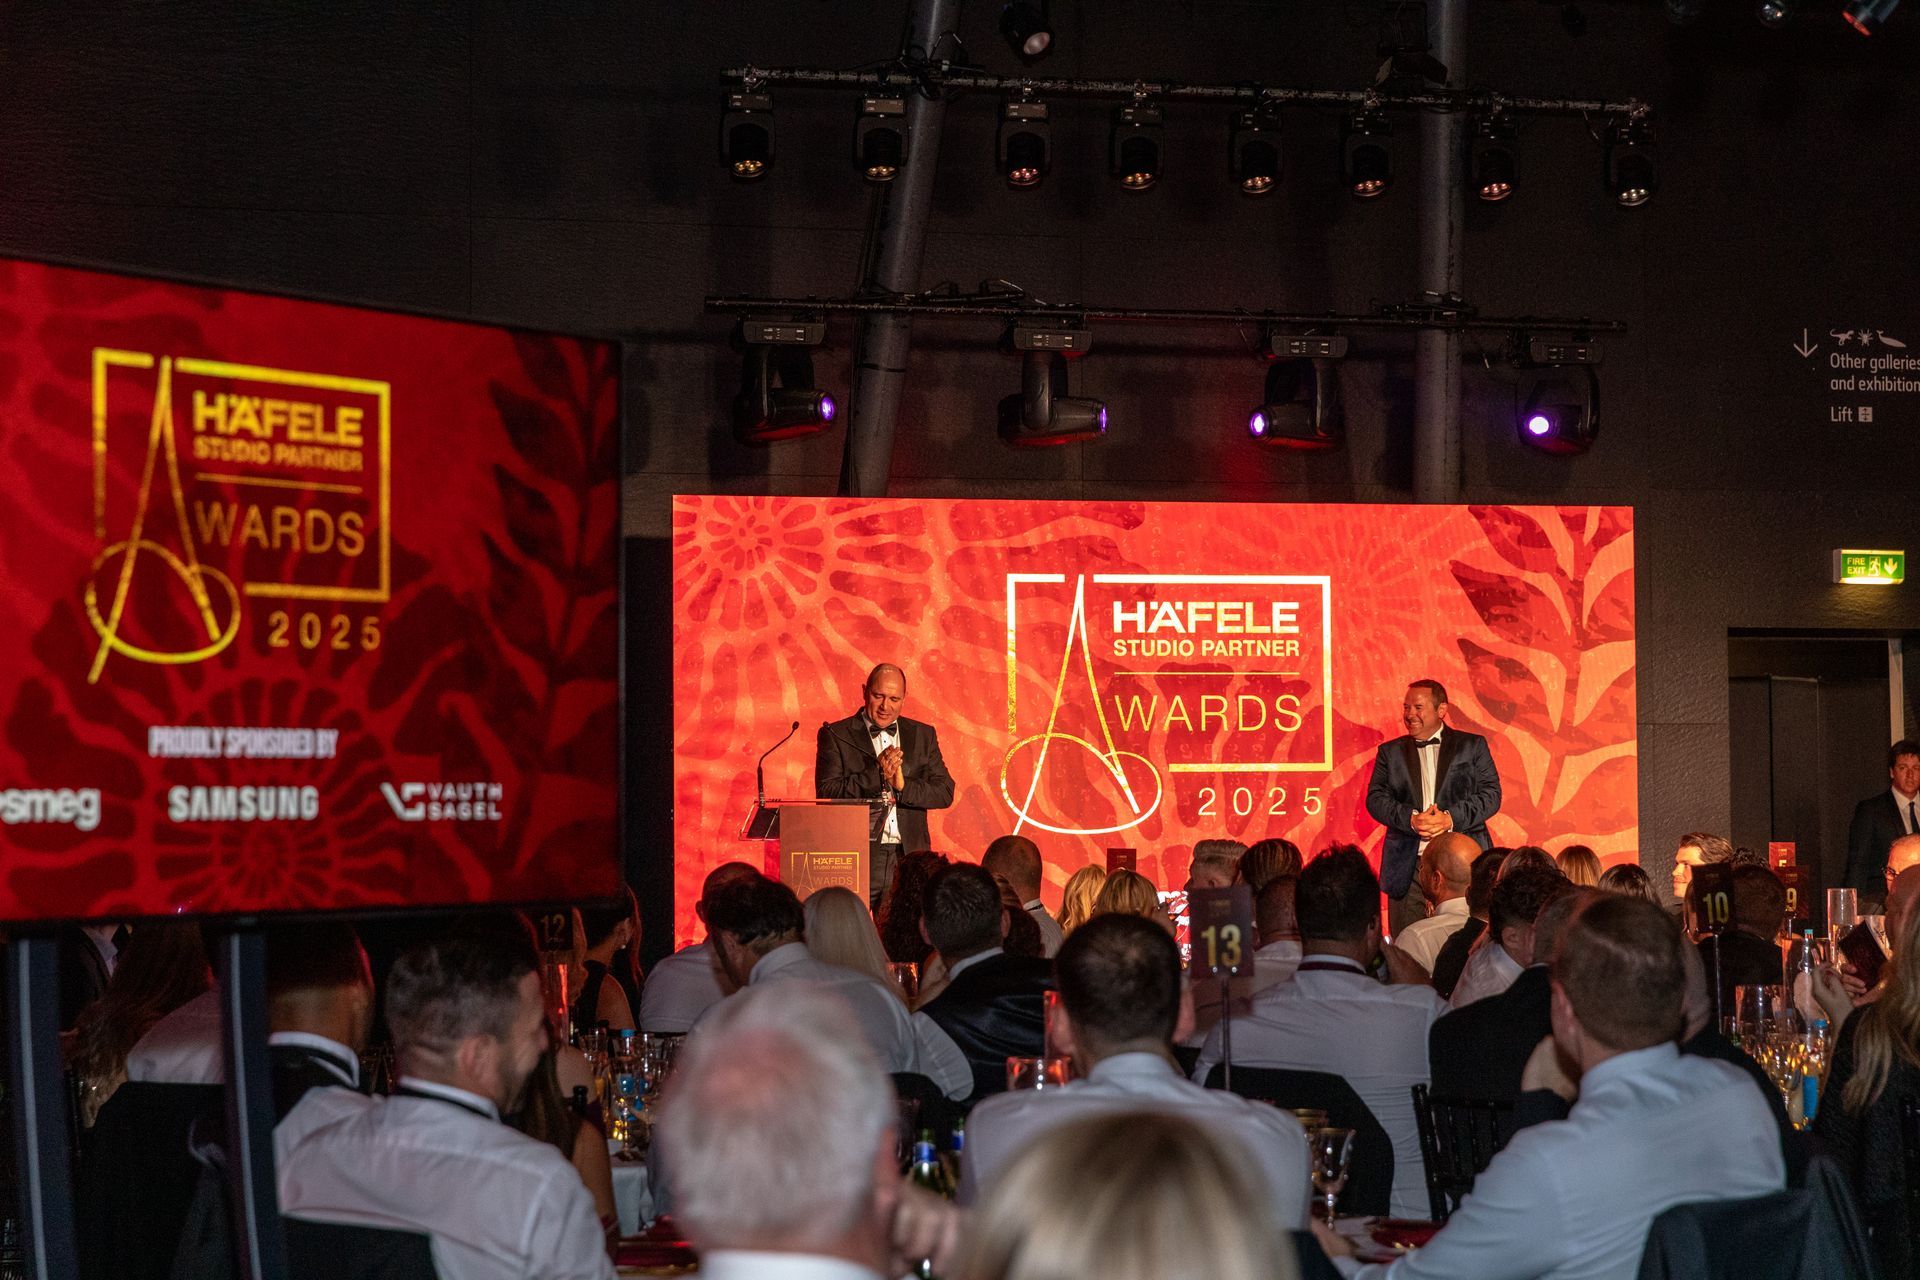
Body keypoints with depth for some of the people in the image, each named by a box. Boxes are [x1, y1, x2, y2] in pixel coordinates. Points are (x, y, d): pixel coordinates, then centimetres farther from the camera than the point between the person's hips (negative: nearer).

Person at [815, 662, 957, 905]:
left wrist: (903, 785, -11)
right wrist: (876, 773, -16)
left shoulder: (923, 735, 14)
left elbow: (945, 793, 6)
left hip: (909, 858, 3)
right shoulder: (835, 735, 4)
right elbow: (826, 793, -7)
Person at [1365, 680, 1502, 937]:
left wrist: (1451, 817, -15)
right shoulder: (1390, 751, 14)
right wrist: (1410, 819, -14)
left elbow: (1491, 795, 1)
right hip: (1408, 867, 1)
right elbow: (1375, 798, 4)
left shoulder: (1473, 746, 10)